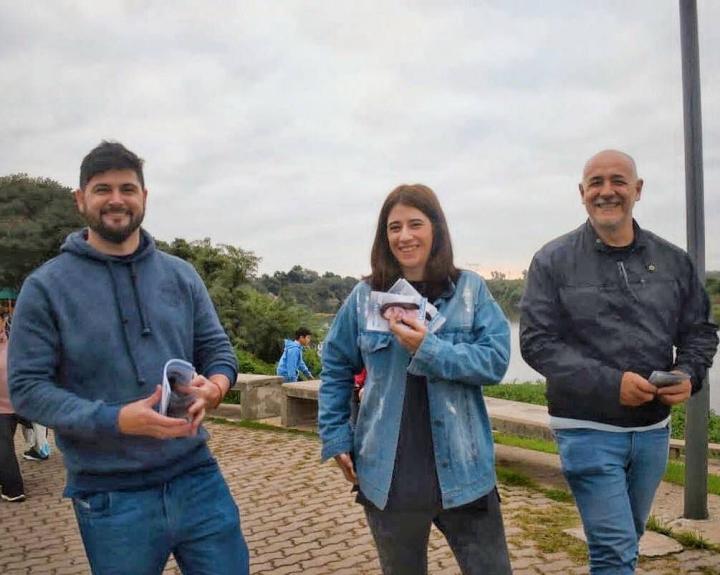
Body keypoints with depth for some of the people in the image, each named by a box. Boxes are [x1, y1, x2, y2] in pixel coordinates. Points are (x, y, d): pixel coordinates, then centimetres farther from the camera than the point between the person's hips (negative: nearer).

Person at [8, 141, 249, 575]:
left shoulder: (180, 275, 6)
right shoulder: (46, 287, -4)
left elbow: (217, 348, 10)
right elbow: (27, 388, -8)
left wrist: (214, 387, -14)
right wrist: (116, 420, -21)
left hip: (197, 479, 3)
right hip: (110, 498, -2)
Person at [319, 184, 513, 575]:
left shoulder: (471, 289, -2)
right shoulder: (365, 296, 1)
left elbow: (496, 360, -10)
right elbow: (335, 370, 9)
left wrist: (430, 349, -22)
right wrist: (336, 438, 4)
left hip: (461, 470, -1)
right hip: (388, 474, 1)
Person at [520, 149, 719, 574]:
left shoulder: (674, 261, 4)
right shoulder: (553, 261, -7)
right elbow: (537, 343, -12)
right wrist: (610, 384, -22)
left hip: (653, 429, 5)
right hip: (588, 430, -4)